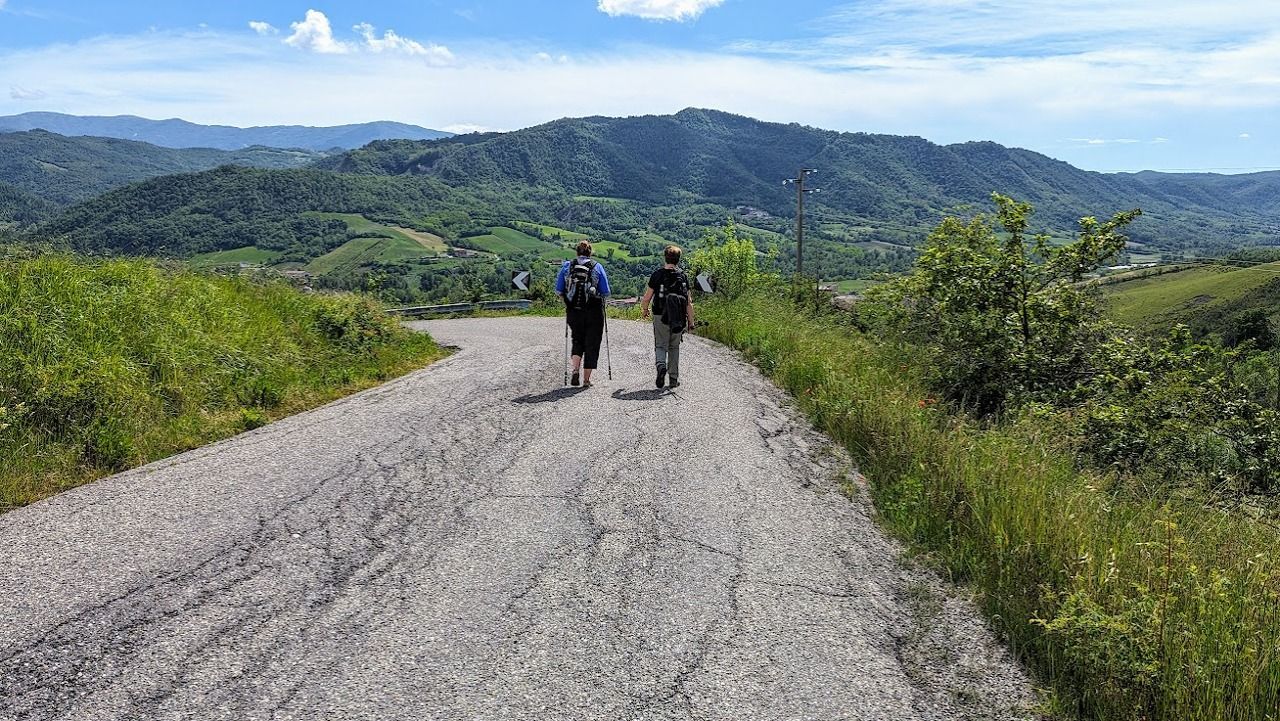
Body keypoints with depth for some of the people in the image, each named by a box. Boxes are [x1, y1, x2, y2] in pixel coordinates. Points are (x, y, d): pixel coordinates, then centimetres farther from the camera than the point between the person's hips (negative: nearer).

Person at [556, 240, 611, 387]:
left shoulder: (567, 266, 3)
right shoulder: (597, 267, -1)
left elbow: (558, 290, 3)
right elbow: (606, 292, -2)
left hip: (573, 311, 2)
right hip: (594, 312, -2)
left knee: (577, 341, 19)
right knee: (591, 344, 8)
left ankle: (575, 369, -3)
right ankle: (586, 380, 9)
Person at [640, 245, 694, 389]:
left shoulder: (657, 274, -4)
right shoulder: (683, 276, -1)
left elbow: (647, 297, -2)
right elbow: (689, 302, -2)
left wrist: (644, 310, 17)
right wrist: (691, 321, 5)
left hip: (660, 316, -1)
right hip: (678, 319, 2)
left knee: (660, 346, 7)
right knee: (674, 348, 15)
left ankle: (661, 365, -23)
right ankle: (674, 379, 16)